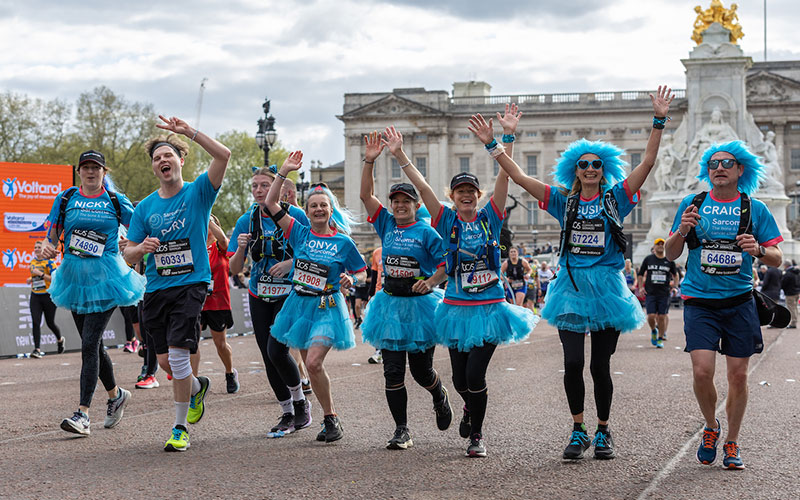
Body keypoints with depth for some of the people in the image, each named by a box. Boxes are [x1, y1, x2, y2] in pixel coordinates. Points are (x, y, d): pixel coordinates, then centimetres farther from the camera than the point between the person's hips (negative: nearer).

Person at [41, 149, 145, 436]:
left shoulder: (116, 201, 2)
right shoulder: (66, 199, 7)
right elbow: (53, 233, 9)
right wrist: (48, 247, -13)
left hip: (104, 277, -4)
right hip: (75, 277, 4)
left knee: (89, 343, -14)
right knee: (92, 345, 13)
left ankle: (83, 414, -16)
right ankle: (116, 395, 35)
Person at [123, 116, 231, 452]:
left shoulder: (198, 192, -1)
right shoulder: (145, 207, 8)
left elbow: (223, 155, -17)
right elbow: (129, 255, 9)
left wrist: (189, 132, -22)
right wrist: (142, 247, -13)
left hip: (191, 284, -4)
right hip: (156, 288, 5)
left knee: (178, 353, -17)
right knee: (165, 361, 7)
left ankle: (180, 427, -3)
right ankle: (197, 387, 40)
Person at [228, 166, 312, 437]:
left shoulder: (295, 215, -7)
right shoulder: (247, 220, 2)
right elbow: (235, 269, 2)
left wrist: (291, 262, -17)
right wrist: (241, 248, -19)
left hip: (289, 293, -4)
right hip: (259, 296, 4)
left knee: (276, 351, -16)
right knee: (268, 356, 4)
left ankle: (300, 402, 7)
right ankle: (288, 414, 17)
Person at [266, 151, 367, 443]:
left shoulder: (343, 242, -4)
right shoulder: (300, 234, 2)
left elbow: (362, 273, 6)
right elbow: (271, 204, -3)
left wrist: (351, 280, -17)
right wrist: (284, 172, -9)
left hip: (327, 308, -4)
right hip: (300, 304, 4)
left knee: (314, 363, -19)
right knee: (310, 366, 9)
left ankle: (332, 420, -6)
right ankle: (330, 417, 23)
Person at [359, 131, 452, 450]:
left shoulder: (426, 232, -5)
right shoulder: (386, 225, 6)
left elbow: (446, 263, -3)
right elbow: (366, 195, 0)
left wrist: (431, 282, -21)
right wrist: (369, 161, -9)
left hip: (420, 305, -3)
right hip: (391, 304, 3)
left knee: (421, 371, 5)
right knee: (393, 371, -1)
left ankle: (440, 398, 40)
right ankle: (401, 430, 7)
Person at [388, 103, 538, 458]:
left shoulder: (490, 218, 1)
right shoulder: (447, 221, 2)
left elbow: (504, 178, -8)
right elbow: (421, 186, -6)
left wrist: (505, 139, -18)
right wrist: (399, 155, -15)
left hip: (489, 306, -1)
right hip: (457, 307, 2)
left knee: (475, 374, -9)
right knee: (460, 379, 8)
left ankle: (477, 435, 10)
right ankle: (472, 406, 43)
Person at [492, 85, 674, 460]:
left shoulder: (615, 199, 4)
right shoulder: (564, 201, 8)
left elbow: (647, 163, -4)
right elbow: (518, 177, 6)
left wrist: (659, 121, -12)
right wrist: (494, 146, 0)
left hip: (606, 287, -1)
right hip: (571, 286, 1)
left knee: (600, 366, 1)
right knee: (573, 363, -7)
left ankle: (603, 432, 18)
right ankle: (578, 432, 8)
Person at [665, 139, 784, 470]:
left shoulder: (755, 208, 5)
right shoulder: (692, 204, 5)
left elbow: (777, 258, 4)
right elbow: (671, 255, 8)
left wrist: (758, 250, -18)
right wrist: (681, 231, -13)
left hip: (739, 302, 1)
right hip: (699, 302, -1)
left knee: (738, 375, 2)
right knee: (702, 371, -13)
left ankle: (732, 443, 20)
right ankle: (711, 427, 14)